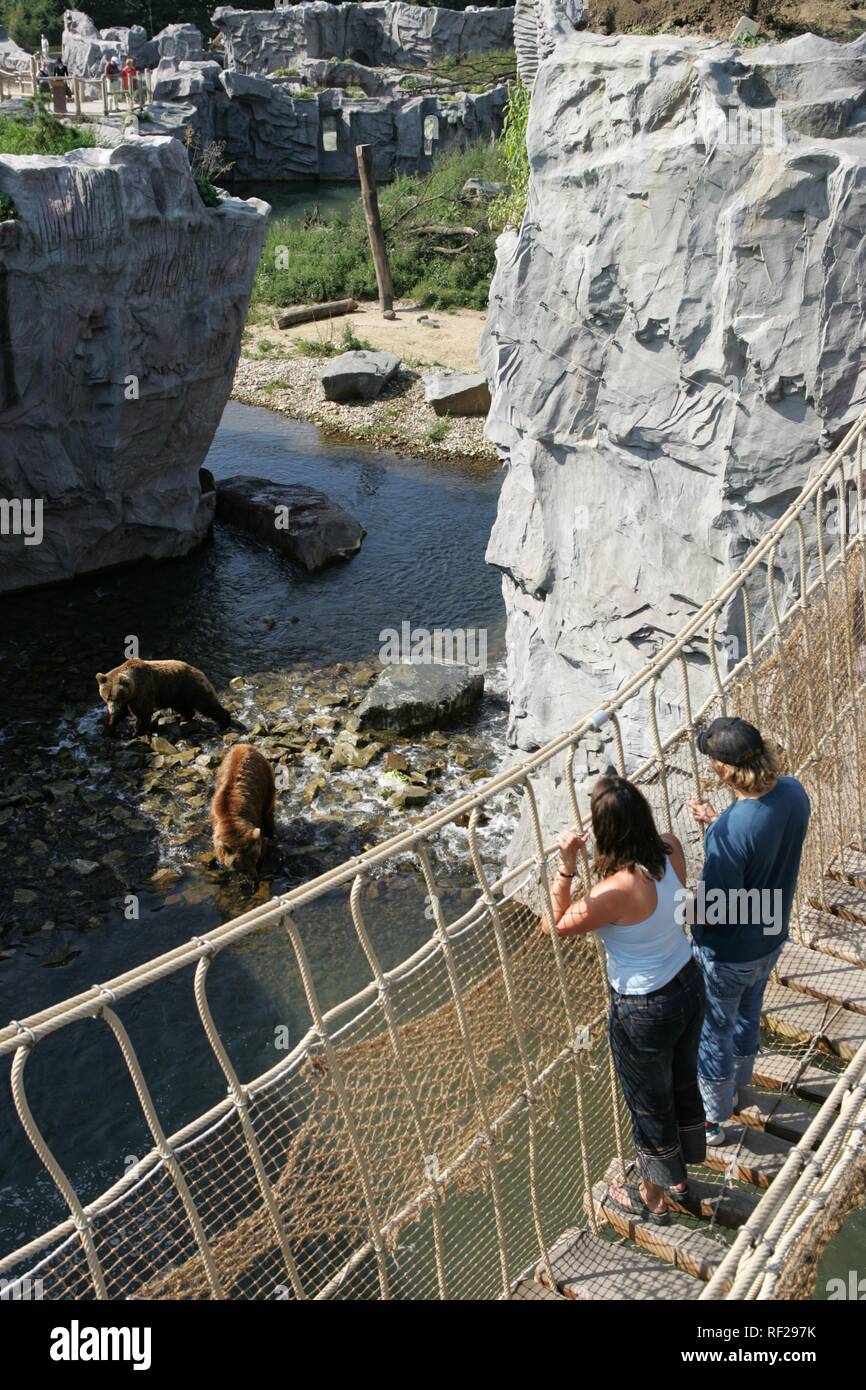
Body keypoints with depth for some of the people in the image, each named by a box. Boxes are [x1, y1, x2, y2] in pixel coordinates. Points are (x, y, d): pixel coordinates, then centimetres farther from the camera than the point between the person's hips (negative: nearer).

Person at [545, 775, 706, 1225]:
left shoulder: (615, 891, -35)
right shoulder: (671, 849, -16)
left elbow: (555, 925, -19)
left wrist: (566, 866, -25)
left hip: (644, 1011, -7)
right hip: (689, 985, 7)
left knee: (650, 1104, 19)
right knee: (683, 1083, 29)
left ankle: (652, 1198, 45)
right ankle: (679, 1173, 55)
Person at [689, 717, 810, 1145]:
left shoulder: (730, 831, -39)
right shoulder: (794, 792, -17)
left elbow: (711, 914, -28)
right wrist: (717, 823, -3)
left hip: (727, 956, -7)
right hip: (770, 939, 7)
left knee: (714, 1033, 18)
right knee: (747, 1014, 32)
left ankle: (713, 1121, 39)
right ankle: (735, 1086, 57)